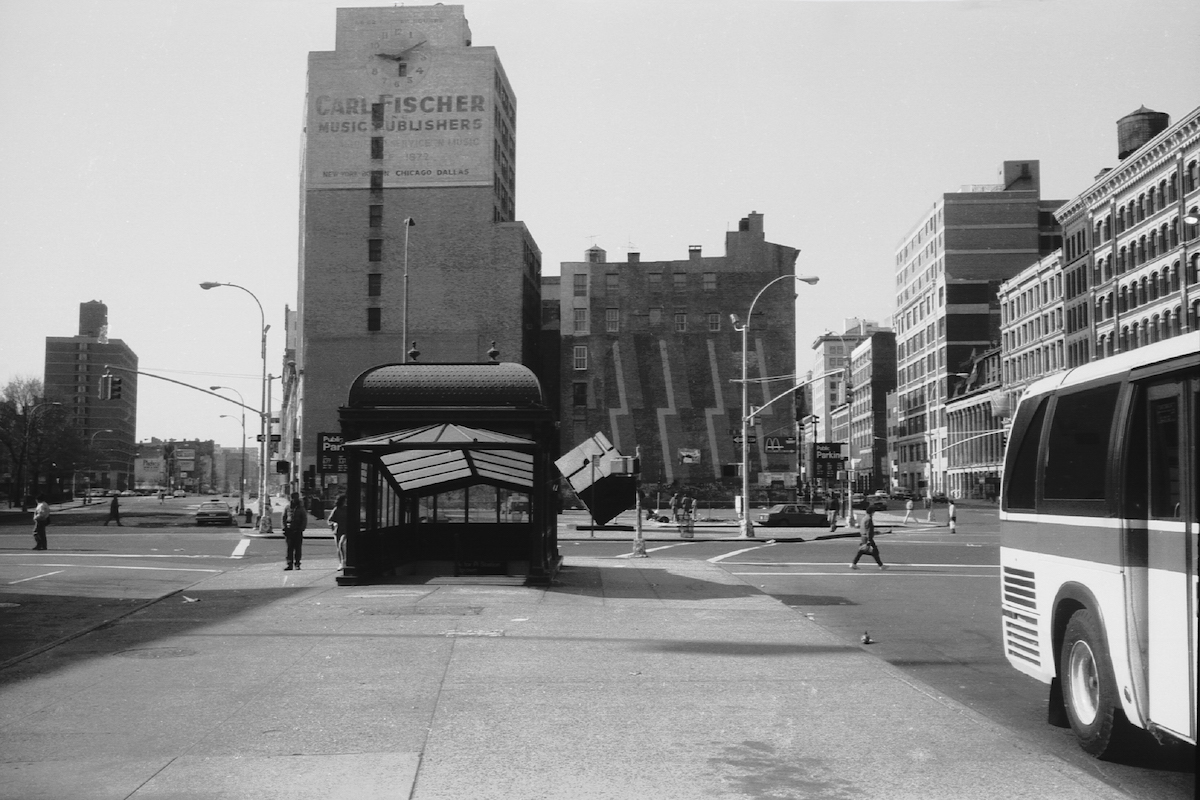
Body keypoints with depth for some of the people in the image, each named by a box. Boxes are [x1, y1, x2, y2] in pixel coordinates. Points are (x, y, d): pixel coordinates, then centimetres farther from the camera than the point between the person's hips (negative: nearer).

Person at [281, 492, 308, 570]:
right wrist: (284, 528, 0)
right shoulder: (287, 508, 7)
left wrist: (301, 529, -6)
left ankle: (297, 564, 6)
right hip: (289, 530, 0)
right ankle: (289, 564, -1)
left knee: (298, 548, 0)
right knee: (289, 548, -2)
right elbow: (284, 518, 11)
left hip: (298, 531, 0)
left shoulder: (301, 508, 5)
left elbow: (305, 520, 5)